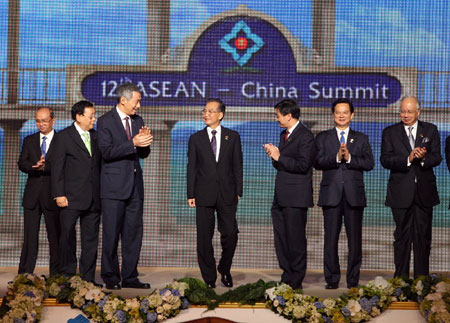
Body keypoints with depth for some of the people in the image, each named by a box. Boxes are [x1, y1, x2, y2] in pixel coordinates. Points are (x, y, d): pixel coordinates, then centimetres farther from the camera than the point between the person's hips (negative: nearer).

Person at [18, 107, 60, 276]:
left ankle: (55, 275, 8)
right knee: (30, 236, 2)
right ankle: (24, 275, 5)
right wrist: (36, 166, -16)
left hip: (52, 195, -3)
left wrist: (44, 167, -20)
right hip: (32, 195, 3)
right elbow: (22, 164, 3)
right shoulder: (29, 140, 14)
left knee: (55, 236, 1)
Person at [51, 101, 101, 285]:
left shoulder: (96, 137, 15)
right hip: (72, 198, -4)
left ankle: (88, 277, 10)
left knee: (91, 239, 5)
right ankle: (67, 275, 8)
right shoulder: (63, 137, 1)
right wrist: (59, 194, -10)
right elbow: (57, 167, -3)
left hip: (93, 198, 4)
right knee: (68, 236, -1)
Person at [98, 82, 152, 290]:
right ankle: (110, 278, 8)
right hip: (114, 185, -6)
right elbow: (107, 152, -16)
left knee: (134, 232, 7)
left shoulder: (138, 121, 13)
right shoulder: (105, 121, -6)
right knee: (111, 234, -1)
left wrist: (145, 141, -8)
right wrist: (133, 143, -24)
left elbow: (144, 154, 14)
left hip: (135, 185, 6)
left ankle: (129, 277, 14)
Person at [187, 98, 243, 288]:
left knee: (230, 234, -2)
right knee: (204, 237, 2)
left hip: (227, 194, 0)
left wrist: (238, 191, 1)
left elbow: (238, 166, 7)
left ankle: (224, 270, 21)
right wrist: (190, 194, 0)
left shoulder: (233, 137, 7)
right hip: (204, 194, 0)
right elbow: (191, 168, 6)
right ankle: (209, 277, 12)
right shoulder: (196, 139, 7)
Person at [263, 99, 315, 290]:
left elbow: (302, 165, -20)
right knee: (281, 238, 11)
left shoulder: (305, 136, -11)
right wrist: (274, 155, 3)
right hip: (281, 196, 9)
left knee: (295, 240, -3)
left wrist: (279, 157, -17)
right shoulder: (284, 134, 18)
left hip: (295, 197, -9)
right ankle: (287, 277, 19)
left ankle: (296, 281, 5)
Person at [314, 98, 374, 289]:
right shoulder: (322, 138, 11)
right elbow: (318, 162, -4)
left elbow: (369, 164, 0)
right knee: (330, 239, 0)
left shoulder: (361, 139, 13)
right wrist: (336, 157, -19)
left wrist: (349, 158, -14)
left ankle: (353, 280, 8)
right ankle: (332, 280, 7)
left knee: (355, 239, 1)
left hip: (354, 194, 1)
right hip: (331, 194, 0)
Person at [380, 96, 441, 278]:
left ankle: (422, 278, 12)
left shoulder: (430, 130, 8)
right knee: (402, 235, 4)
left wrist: (423, 158, -20)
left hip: (424, 191, 1)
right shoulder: (390, 132, 5)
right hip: (401, 193, -1)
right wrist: (408, 159, -20)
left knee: (423, 236, 5)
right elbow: (385, 160, -6)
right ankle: (401, 277, 10)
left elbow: (437, 158, 1)